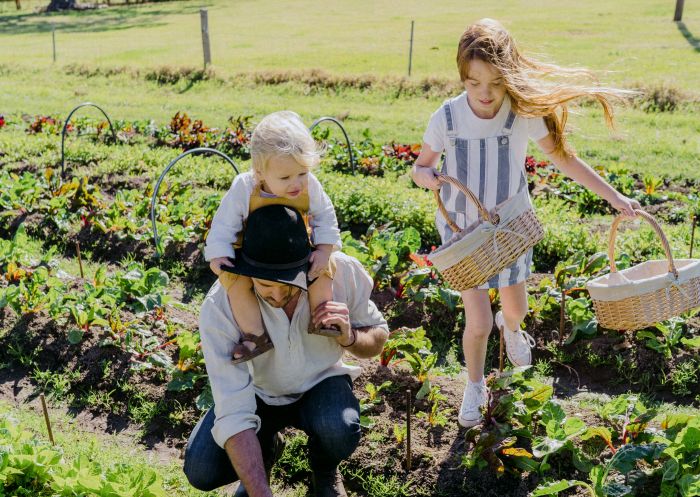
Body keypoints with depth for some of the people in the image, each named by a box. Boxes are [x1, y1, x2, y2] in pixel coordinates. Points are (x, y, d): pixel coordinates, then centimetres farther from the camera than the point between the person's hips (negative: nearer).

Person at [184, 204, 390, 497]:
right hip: (258, 393, 0)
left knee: (340, 430, -33)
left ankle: (324, 471, 6)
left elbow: (377, 337, -7)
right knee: (201, 471, -21)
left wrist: (349, 337, -31)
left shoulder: (341, 272, -27)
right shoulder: (220, 307, -31)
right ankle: (264, 448, 14)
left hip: (319, 384, 0)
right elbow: (233, 413, -33)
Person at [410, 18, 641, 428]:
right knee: (479, 323, -5)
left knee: (515, 309, 19)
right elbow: (420, 167, -4)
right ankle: (475, 385, 26)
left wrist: (614, 196, -6)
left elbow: (564, 157, -7)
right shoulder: (447, 117, -18)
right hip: (463, 231, -1)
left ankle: (511, 328, 60)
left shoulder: (524, 113, -18)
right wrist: (428, 178, -28)